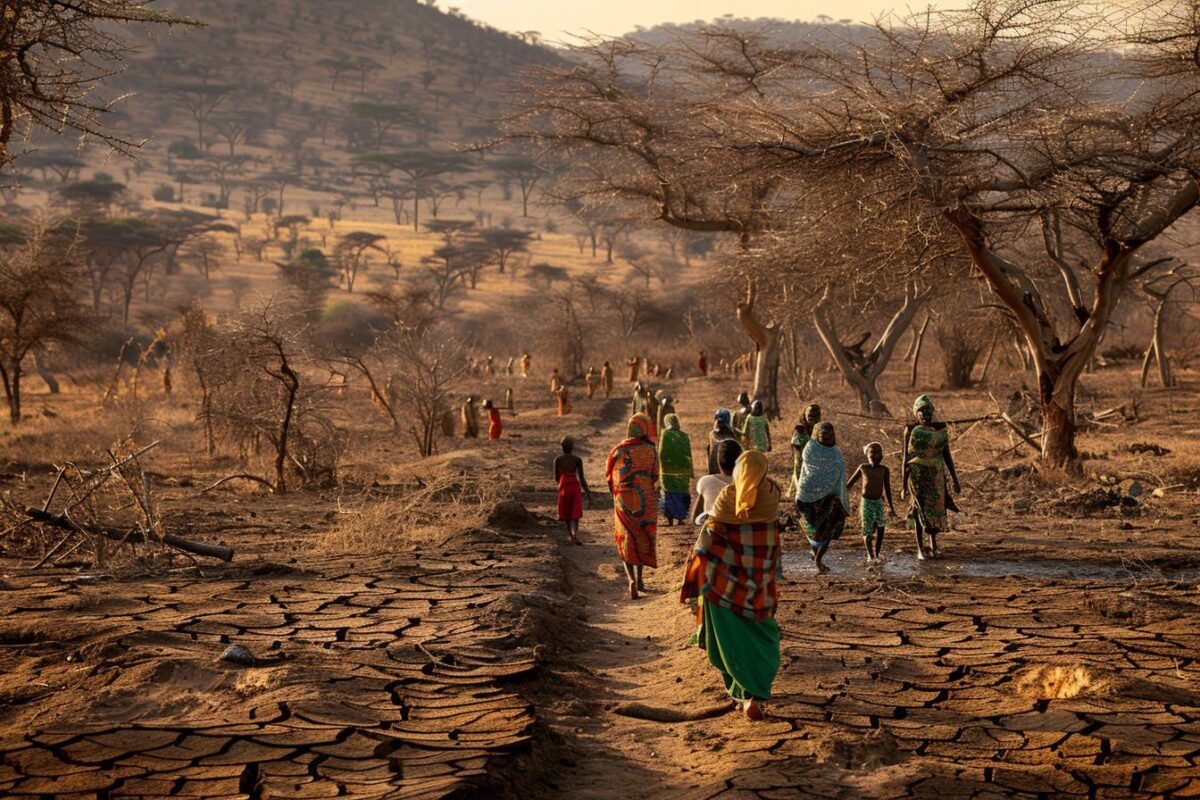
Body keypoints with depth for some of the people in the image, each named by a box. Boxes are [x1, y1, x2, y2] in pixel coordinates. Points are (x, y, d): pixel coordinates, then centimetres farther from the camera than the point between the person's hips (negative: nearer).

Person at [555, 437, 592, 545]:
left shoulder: (558, 460, 3)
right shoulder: (577, 459, 0)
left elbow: (556, 477, 8)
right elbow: (581, 477, -4)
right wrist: (588, 493, -2)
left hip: (564, 487, 0)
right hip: (575, 486, 0)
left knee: (566, 514, 16)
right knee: (575, 514, 0)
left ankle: (571, 536, 21)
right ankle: (574, 533, -25)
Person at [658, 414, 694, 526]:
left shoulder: (665, 434, -5)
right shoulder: (685, 436, 2)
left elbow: (661, 453, -8)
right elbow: (689, 455, 4)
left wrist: (661, 468, 2)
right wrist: (691, 471, 11)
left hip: (668, 470, -2)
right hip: (683, 470, 2)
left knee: (669, 495, 4)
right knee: (682, 494, 10)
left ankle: (670, 520, 1)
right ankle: (680, 519, 9)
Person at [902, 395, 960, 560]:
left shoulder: (941, 428, 5)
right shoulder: (911, 430, -5)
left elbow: (947, 456, 8)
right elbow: (906, 457, -4)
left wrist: (955, 480, 6)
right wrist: (903, 484, -6)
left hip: (936, 475, 3)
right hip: (917, 474, -3)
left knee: (935, 507, 10)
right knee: (921, 508, -3)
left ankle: (933, 543, 31)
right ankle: (920, 548, 7)